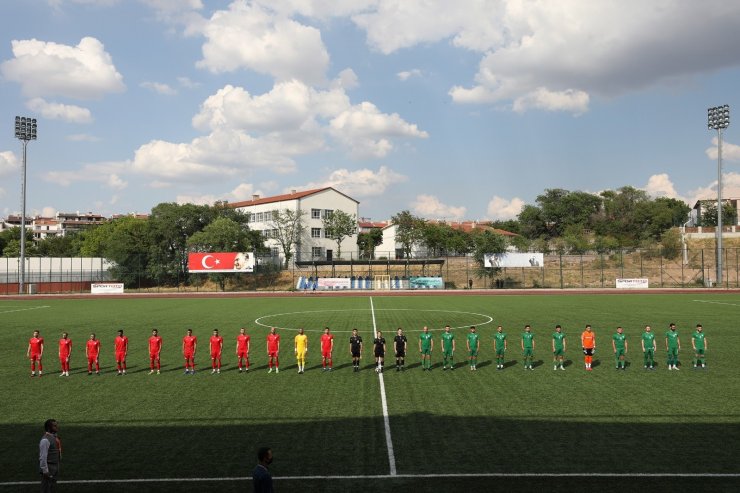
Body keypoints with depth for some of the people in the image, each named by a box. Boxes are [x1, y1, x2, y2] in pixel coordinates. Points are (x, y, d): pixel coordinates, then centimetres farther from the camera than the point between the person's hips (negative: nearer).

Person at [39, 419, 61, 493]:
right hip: (48, 468, -9)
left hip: (55, 467, 9)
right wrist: (45, 471, -21)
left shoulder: (54, 437, 7)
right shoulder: (45, 440, -21)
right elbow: (43, 457, -22)